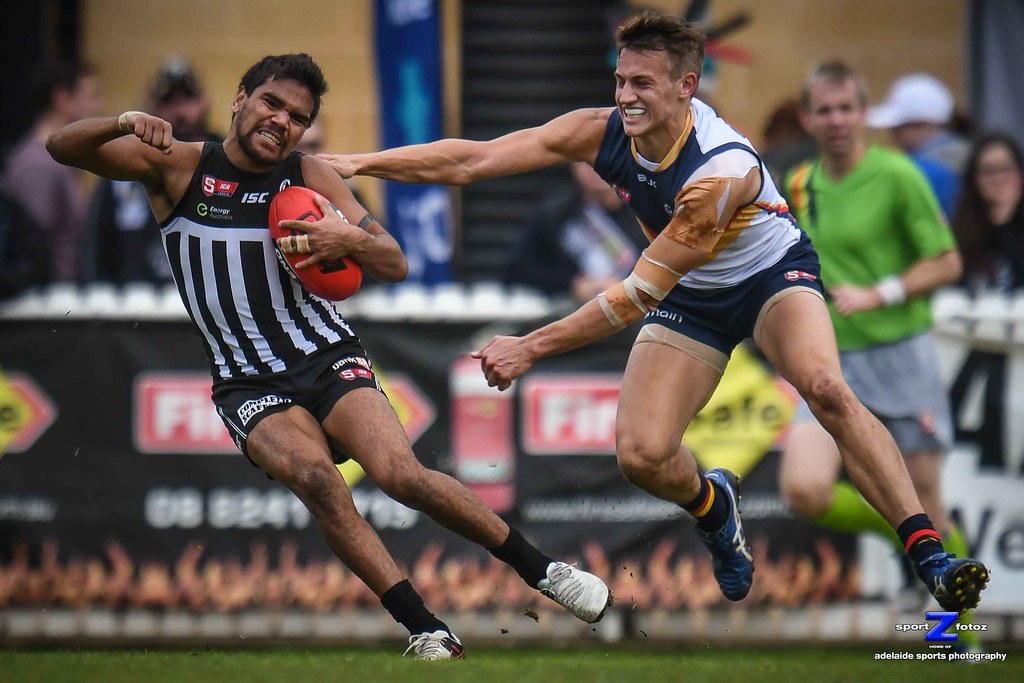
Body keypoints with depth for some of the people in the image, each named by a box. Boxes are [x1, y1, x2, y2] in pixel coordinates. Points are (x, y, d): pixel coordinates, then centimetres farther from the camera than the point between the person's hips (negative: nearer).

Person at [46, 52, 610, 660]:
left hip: (329, 357, 1)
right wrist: (124, 123, -26)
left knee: (400, 473, -25)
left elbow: (396, 266, 1)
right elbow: (62, 148, -6)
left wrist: (349, 240, -22)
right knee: (317, 478, -30)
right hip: (248, 382, -1)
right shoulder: (178, 166, -2)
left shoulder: (309, 177, 1)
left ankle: (541, 569, -10)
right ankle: (427, 632, -28)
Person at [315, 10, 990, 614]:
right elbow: (473, 160, -17)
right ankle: (712, 505, 24)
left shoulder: (724, 170, -36)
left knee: (826, 387, -35)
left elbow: (640, 293, -33)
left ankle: (931, 556, -32)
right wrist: (360, 162, -24)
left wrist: (531, 347, -30)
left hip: (772, 273, -5)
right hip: (692, 296, 5)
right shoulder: (605, 131, -19)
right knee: (642, 455, -14)